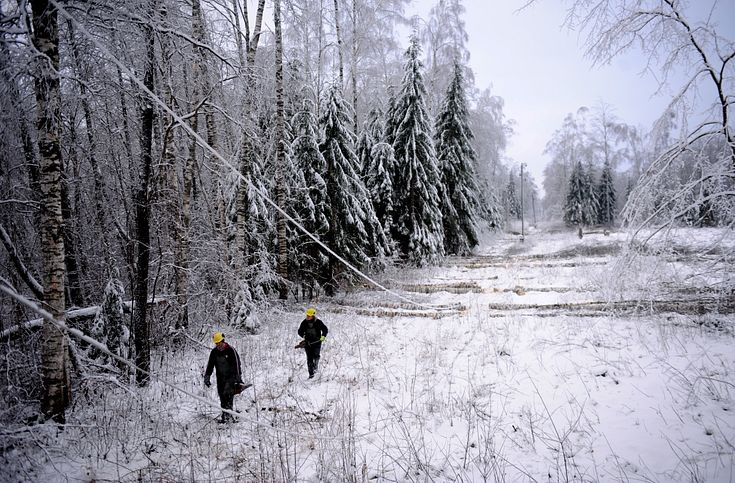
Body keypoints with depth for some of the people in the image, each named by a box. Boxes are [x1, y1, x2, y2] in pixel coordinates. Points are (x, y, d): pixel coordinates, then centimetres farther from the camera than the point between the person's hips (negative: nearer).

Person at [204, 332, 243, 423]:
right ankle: (225, 416, 11)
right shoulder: (214, 352, 4)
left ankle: (229, 413, -21)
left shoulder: (231, 350, -10)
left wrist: (239, 378, -16)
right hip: (220, 378, 5)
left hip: (231, 377, -5)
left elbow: (237, 364, -11)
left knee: (228, 394, -20)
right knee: (222, 397, 5)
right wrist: (207, 377, 5)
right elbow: (210, 365, 12)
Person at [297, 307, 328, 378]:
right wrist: (303, 336, -11)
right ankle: (311, 373, 8)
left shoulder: (318, 322, -8)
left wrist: (323, 336, -18)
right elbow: (300, 331, 9)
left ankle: (315, 367, 9)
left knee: (316, 355, -18)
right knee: (309, 358, 1)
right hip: (308, 342, 2)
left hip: (317, 341, -2)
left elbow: (325, 329, -1)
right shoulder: (304, 322, -1)